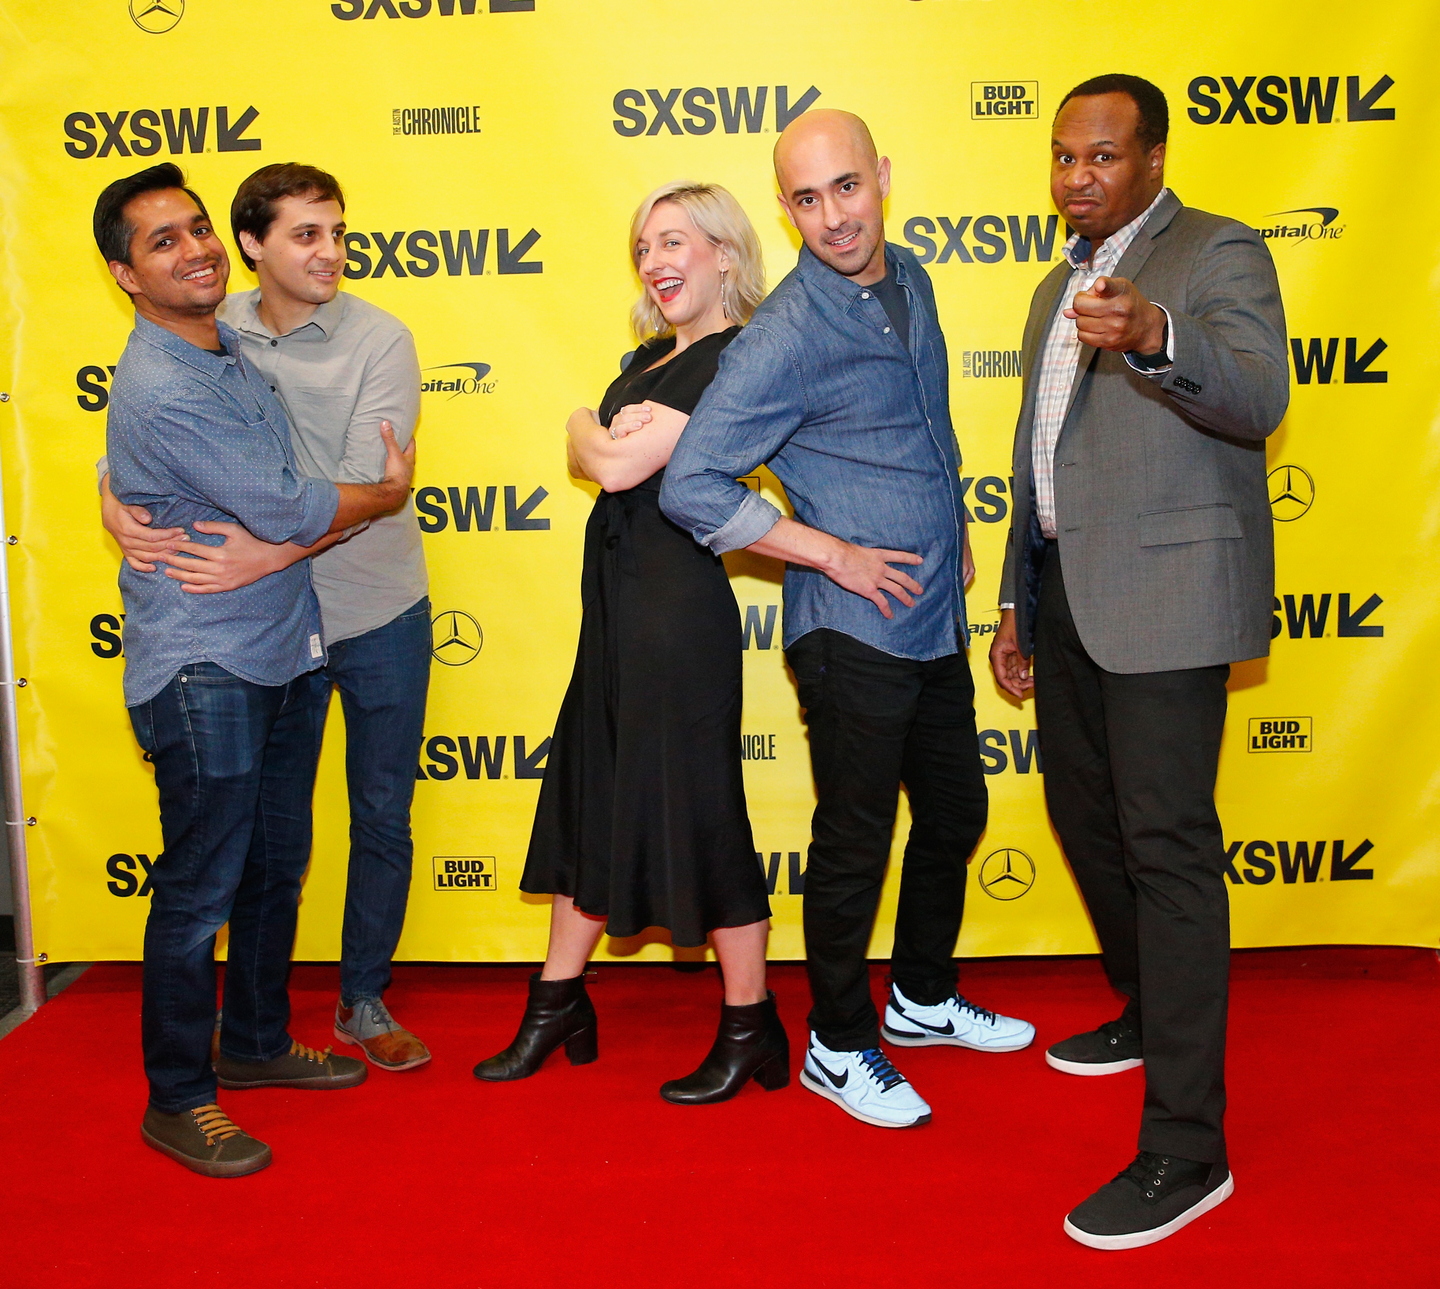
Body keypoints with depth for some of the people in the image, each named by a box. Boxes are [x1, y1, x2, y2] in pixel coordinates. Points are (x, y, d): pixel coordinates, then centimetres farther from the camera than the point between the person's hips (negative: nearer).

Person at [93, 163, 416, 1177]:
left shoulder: (233, 351, 10)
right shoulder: (160, 387, -19)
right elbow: (286, 510, -19)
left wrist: (290, 533, -1)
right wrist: (389, 494, -5)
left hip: (284, 654, 9)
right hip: (203, 673, -9)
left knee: (276, 865, 18)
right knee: (201, 887, 1)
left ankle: (257, 1043, 35)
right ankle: (176, 1098, 16)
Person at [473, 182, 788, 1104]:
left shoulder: (735, 362, -14)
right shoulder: (653, 355, 15)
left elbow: (622, 467, -18)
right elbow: (586, 455, 9)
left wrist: (596, 434, 2)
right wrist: (608, 433, -11)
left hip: (680, 608, -9)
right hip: (619, 601, 10)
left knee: (694, 809, -1)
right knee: (593, 793, 15)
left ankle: (752, 1029, 15)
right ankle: (558, 1006, 29)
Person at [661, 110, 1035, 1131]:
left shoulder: (911, 281, 7)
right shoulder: (785, 337, -17)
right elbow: (691, 487, -20)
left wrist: (953, 529, 16)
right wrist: (834, 554, -18)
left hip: (936, 618, 8)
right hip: (853, 633, -8)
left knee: (956, 814, 19)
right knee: (856, 839, 3)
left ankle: (922, 998, 39)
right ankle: (839, 1047, 22)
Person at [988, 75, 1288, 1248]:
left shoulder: (1219, 254, -4)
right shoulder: (1058, 289, 20)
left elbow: (1258, 398, -23)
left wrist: (1153, 337, -41)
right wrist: (1017, 606, 22)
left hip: (1167, 592, -8)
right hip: (1070, 592, 9)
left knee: (1168, 844, -10)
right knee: (1084, 813, 17)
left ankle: (1186, 1145, -4)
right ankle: (1150, 1014, 38)